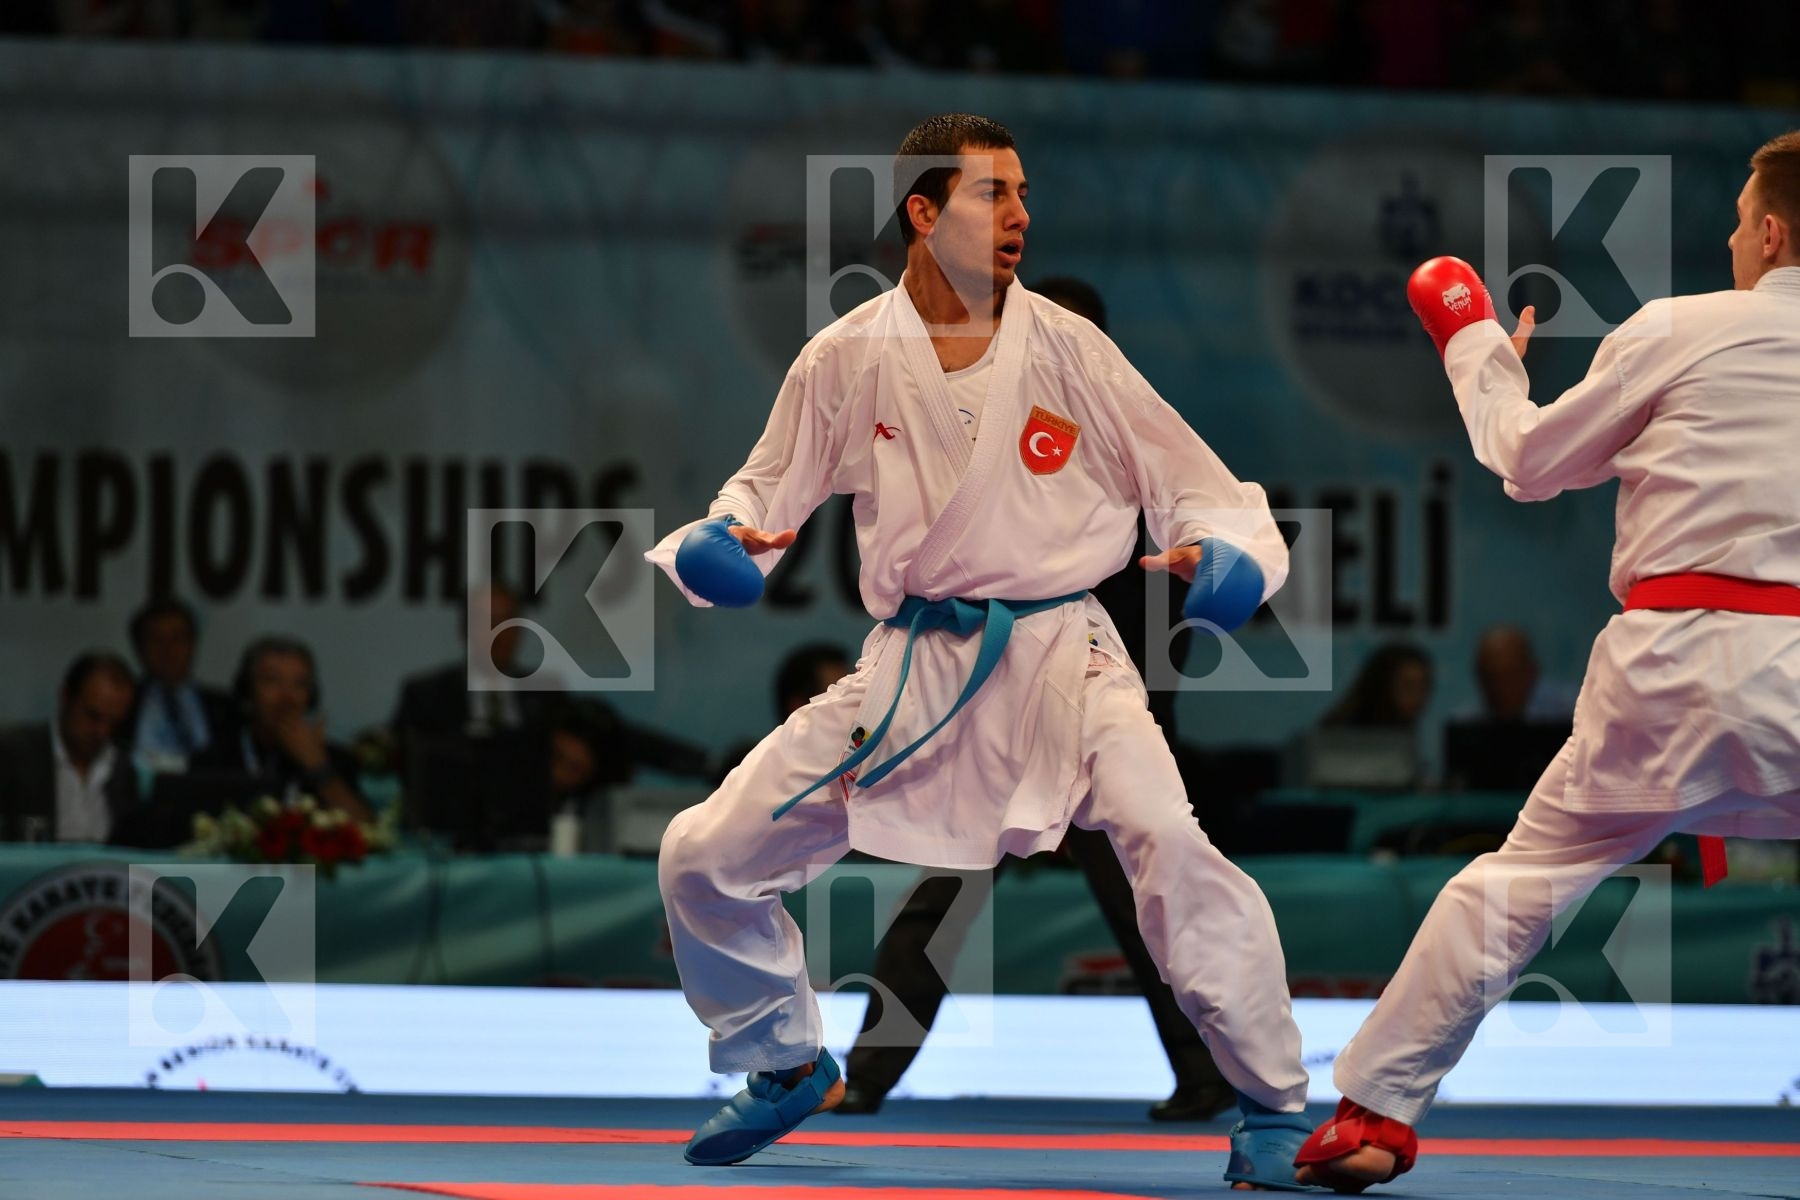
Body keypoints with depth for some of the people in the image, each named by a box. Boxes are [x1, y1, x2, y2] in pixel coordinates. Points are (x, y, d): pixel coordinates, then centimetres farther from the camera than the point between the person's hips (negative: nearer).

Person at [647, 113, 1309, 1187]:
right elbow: (770, 491, 13)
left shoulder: (1065, 349, -2)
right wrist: (720, 542, -11)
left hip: (1059, 650, -3)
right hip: (913, 662, 3)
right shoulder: (850, 361, 1)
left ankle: (1274, 1106, -14)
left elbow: (1194, 485, 1)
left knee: (1168, 839, -30)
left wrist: (1226, 553, -21)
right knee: (702, 859, 1)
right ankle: (791, 1065, 30)